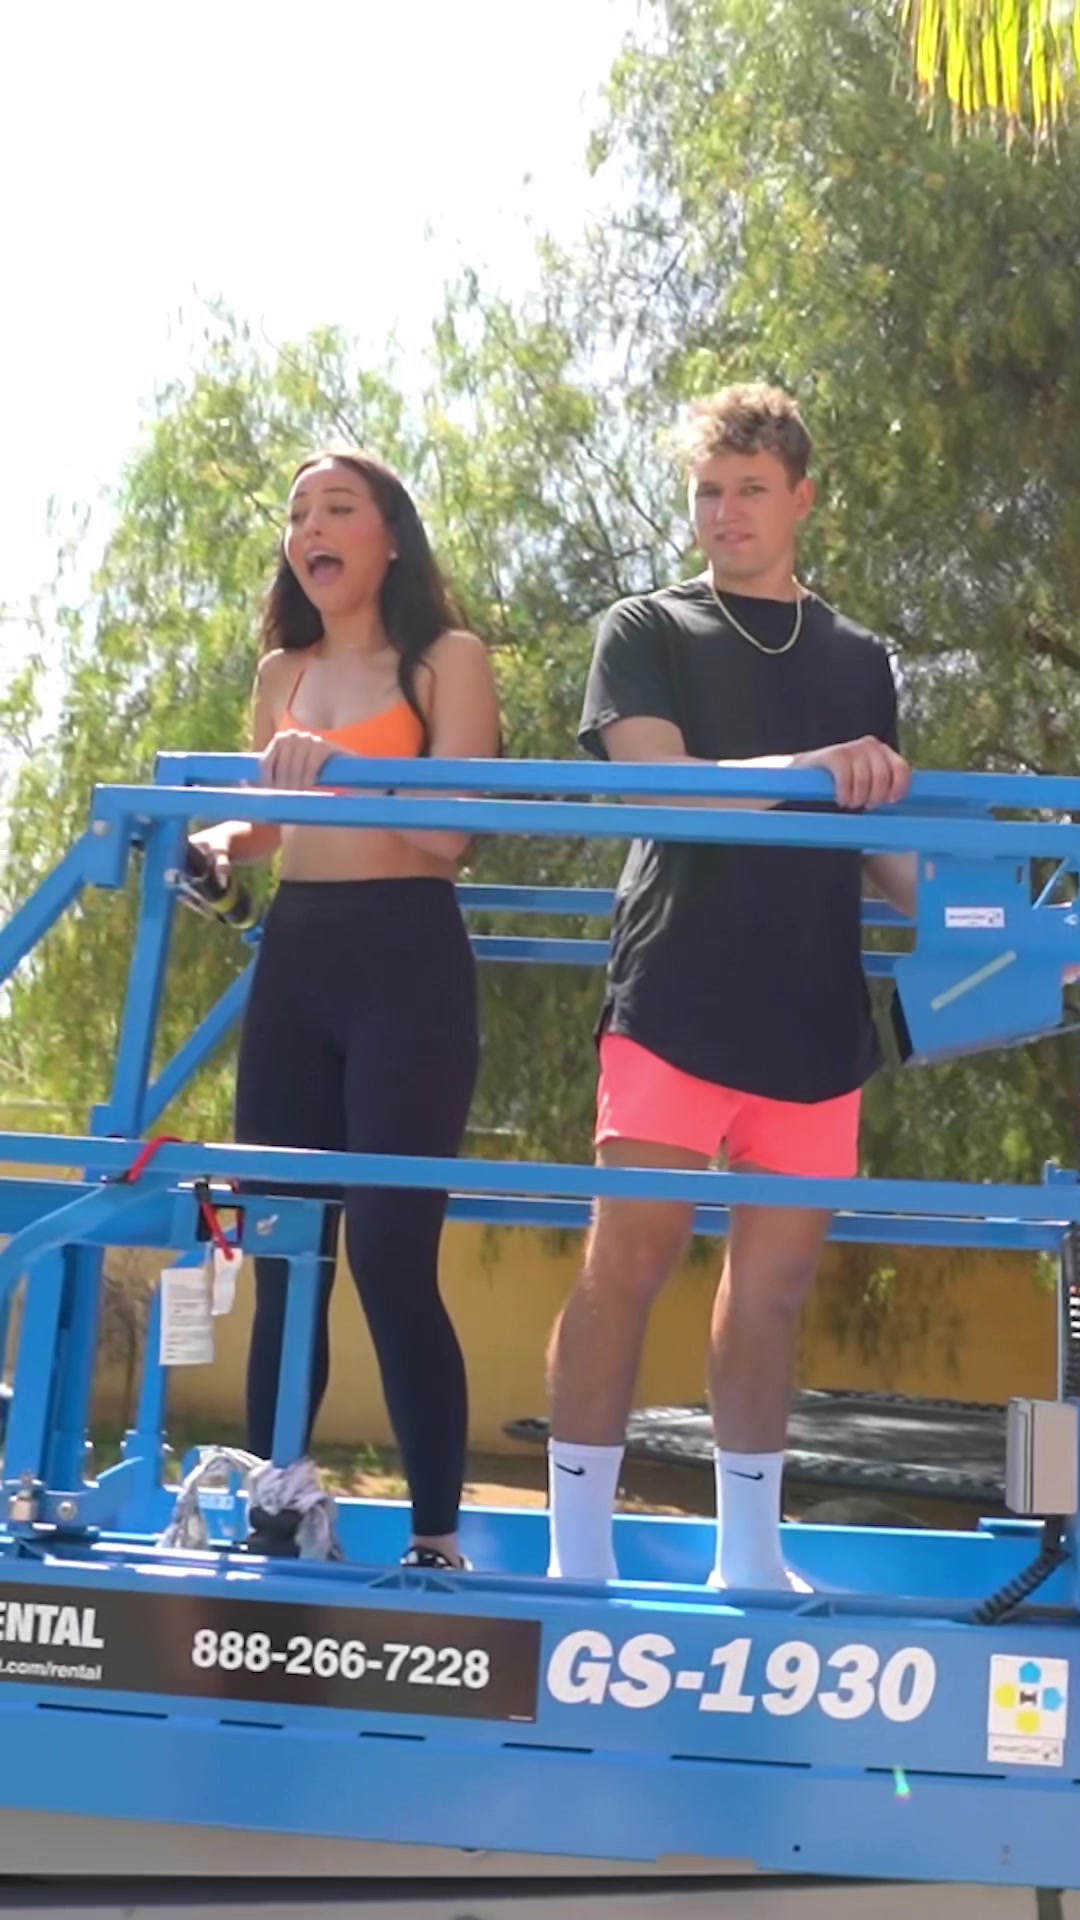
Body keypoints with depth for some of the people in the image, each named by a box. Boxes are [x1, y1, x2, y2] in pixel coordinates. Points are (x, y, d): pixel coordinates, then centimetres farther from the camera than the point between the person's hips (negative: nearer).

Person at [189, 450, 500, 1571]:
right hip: (294, 960, 6)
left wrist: (339, 767, -23)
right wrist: (208, 844, 5)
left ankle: (436, 1532, -6)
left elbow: (448, 835, -11)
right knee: (281, 1250, 5)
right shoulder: (282, 674, 15)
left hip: (407, 964, -6)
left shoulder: (448, 661, -1)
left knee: (388, 1252, -12)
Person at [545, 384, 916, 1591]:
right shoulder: (646, 634, 5)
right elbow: (663, 785, -11)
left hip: (814, 1018, 4)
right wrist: (810, 770, -26)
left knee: (776, 1282, 7)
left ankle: (749, 1555, 17)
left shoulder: (859, 663, 18)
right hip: (675, 1003, -4)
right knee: (629, 1262, -9)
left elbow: (882, 842, 19)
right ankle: (578, 1556, -5)